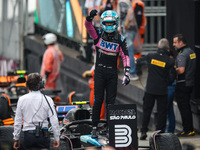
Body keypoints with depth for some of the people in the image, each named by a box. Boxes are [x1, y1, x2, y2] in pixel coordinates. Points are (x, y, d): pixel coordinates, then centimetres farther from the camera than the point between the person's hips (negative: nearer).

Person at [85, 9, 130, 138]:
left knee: (111, 101, 4)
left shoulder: (120, 39, 2)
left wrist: (127, 74, -10)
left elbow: (125, 56, -1)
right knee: (98, 100, -3)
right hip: (100, 71, -1)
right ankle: (94, 128, 3)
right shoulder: (98, 34, 1)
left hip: (112, 72, 1)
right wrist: (90, 17, -40)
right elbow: (88, 26, -17)